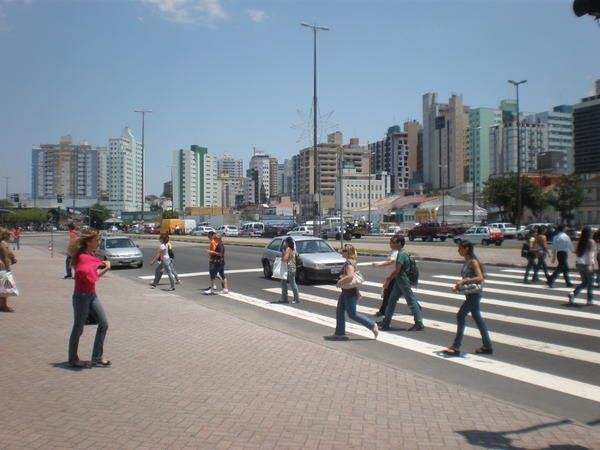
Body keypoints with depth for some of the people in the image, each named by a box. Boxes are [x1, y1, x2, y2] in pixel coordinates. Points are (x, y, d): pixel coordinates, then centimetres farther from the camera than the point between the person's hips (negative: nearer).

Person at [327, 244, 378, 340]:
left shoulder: (348, 263, -21)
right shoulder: (351, 261, 10)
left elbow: (350, 276, -35)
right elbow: (354, 276, 19)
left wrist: (340, 282, -22)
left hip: (350, 292, -10)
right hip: (346, 292, 10)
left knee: (352, 314, -2)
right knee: (339, 311, 11)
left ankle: (372, 325, 7)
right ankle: (339, 333, 18)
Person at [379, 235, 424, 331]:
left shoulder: (402, 254, -19)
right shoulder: (401, 253, 11)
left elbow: (397, 270, -22)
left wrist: (388, 281, -16)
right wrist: (389, 279, 20)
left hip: (404, 282, -10)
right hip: (399, 281, 10)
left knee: (411, 302, -2)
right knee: (392, 300, 12)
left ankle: (419, 324, 6)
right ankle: (386, 322, 19)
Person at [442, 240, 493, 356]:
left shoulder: (473, 261, -13)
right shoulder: (466, 262, 13)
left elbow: (480, 278, -22)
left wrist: (464, 281, -25)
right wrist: (458, 285, 1)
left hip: (474, 294, -9)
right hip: (470, 294, 9)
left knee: (461, 316, -10)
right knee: (477, 318, 13)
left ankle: (456, 348, -6)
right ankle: (487, 346, 22)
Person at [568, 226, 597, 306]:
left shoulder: (580, 242, 7)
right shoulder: (591, 242, -10)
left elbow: (576, 252, 12)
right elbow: (591, 253, -20)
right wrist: (591, 264, -26)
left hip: (579, 264, 6)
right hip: (587, 264, -6)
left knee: (584, 282, 14)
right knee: (590, 283, 7)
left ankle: (573, 293, -6)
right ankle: (590, 300, 11)